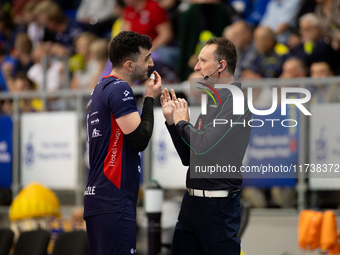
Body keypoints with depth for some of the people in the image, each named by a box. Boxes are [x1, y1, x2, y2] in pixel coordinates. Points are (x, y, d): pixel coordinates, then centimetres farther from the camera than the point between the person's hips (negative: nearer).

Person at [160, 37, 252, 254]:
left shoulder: (236, 100, -12)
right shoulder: (212, 101, 17)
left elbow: (203, 145, -22)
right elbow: (189, 158, 21)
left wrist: (183, 122, -4)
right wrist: (172, 120, 12)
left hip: (218, 205, -9)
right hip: (192, 202, 9)